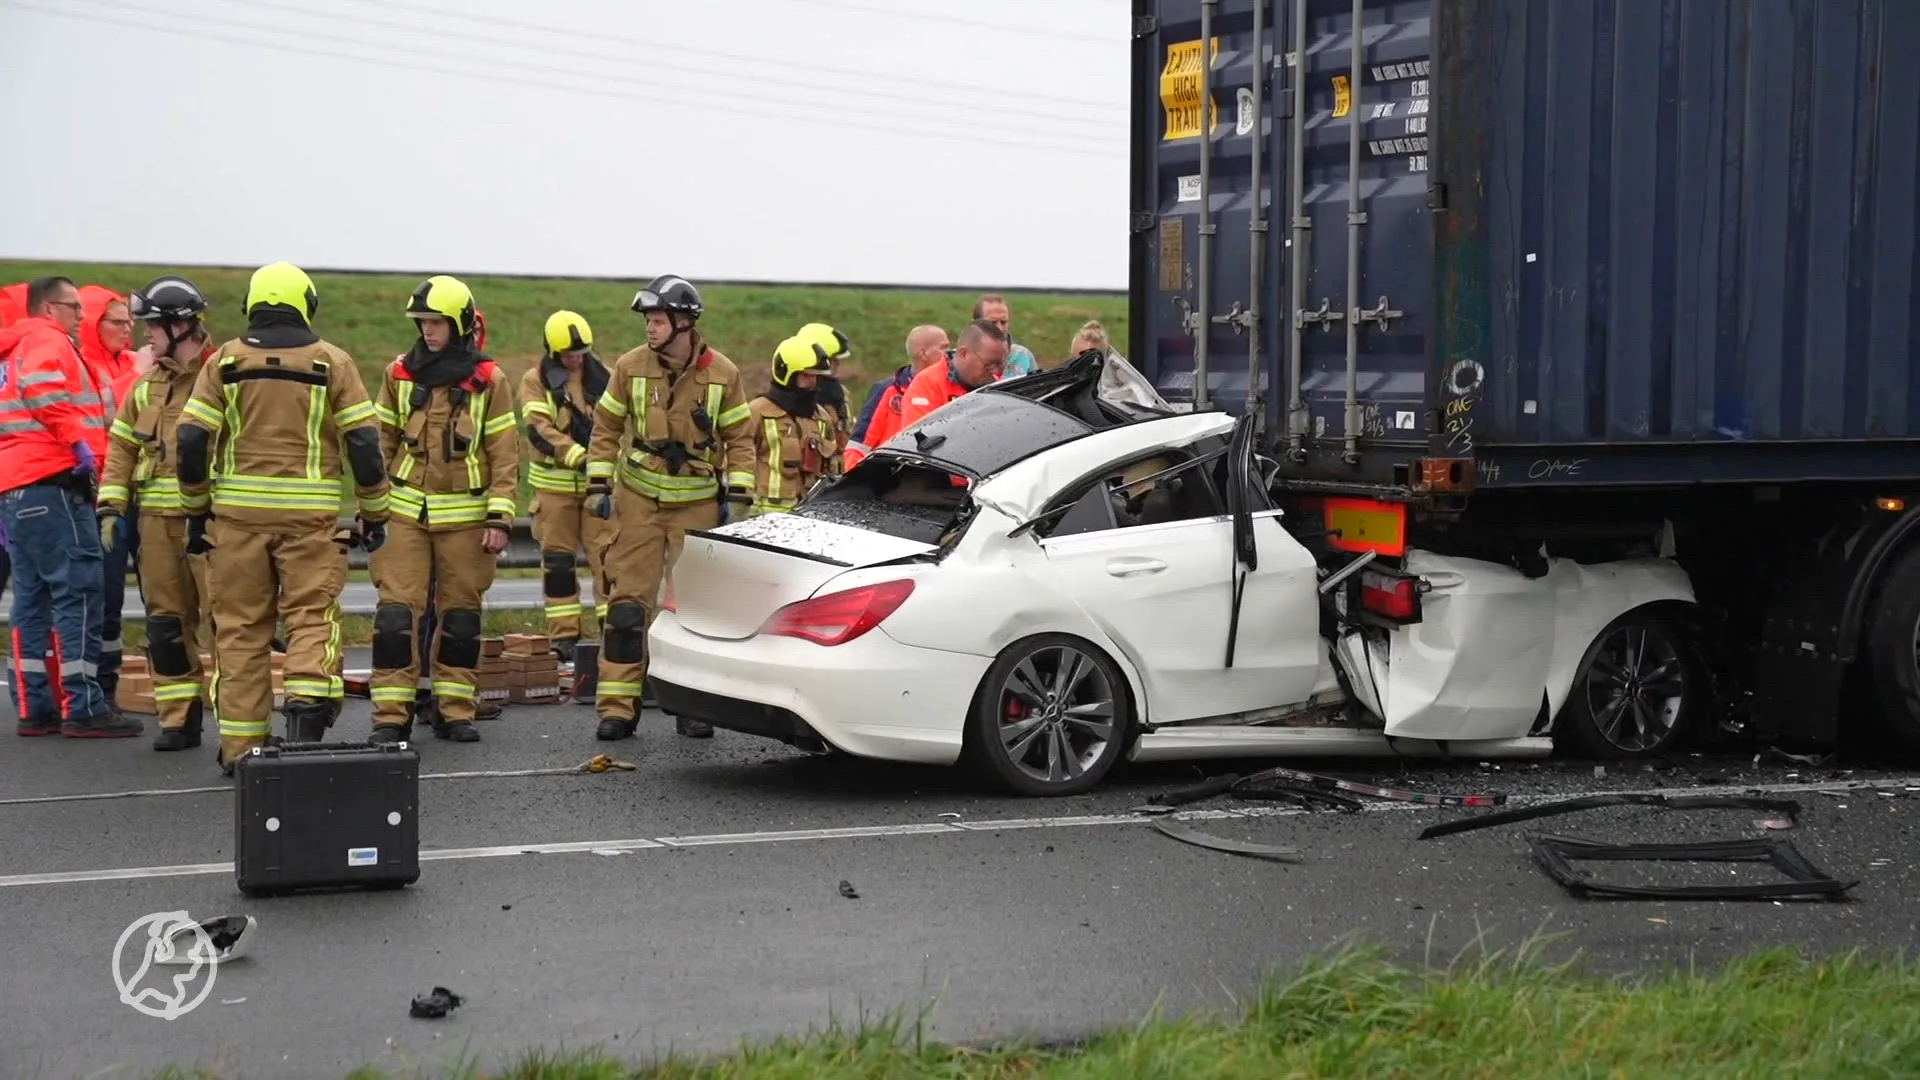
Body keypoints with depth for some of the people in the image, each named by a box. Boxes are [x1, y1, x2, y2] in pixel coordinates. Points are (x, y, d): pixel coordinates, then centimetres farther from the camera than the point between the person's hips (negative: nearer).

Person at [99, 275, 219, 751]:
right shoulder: (147, 385, 15)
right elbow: (123, 447, 18)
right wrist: (112, 508, 9)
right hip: (157, 520, 6)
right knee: (166, 621, 9)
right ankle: (178, 720, 17)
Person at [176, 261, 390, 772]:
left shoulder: (225, 360, 5)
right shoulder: (332, 362, 3)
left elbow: (191, 440, 2)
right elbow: (364, 442, -1)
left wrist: (196, 510, 13)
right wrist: (374, 512, 8)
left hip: (238, 513, 1)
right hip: (309, 515, -1)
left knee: (241, 626, 8)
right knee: (312, 616, 3)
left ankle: (240, 746, 10)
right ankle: (308, 704, -21)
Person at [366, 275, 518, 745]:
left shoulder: (489, 380, -1)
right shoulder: (400, 374, 5)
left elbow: (505, 454, -1)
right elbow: (381, 442, 10)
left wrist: (500, 517, -8)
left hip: (465, 517, -1)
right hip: (406, 512, 1)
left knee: (460, 614, 7)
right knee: (396, 612, -5)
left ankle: (455, 710, 16)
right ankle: (391, 714, 0)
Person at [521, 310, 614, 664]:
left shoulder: (601, 376, 9)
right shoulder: (536, 380, 0)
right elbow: (538, 429, -12)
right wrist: (578, 456, -23)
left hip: (599, 480, 1)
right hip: (555, 482, -1)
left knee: (607, 555, -4)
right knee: (557, 560, 3)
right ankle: (563, 635, 10)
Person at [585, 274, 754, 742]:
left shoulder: (722, 373, -4)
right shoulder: (630, 367, -4)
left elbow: (740, 439, 4)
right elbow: (605, 428, 6)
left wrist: (737, 495, -2)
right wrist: (598, 485, 0)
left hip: (699, 504, 0)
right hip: (638, 500, 0)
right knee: (628, 602, -3)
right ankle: (617, 705, 1)